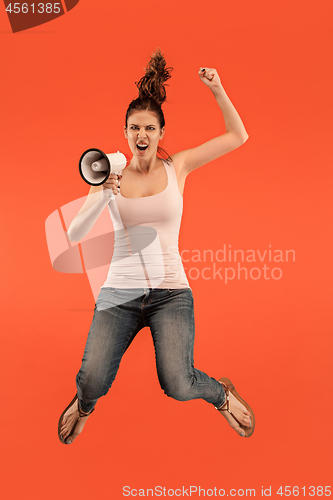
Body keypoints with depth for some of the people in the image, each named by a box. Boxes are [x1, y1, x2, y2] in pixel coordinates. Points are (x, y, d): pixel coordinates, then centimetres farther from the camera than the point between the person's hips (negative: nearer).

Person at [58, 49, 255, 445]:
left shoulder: (177, 167, 5)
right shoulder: (110, 176, 5)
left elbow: (238, 136, 9)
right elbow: (74, 235, -2)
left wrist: (217, 90, -1)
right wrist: (103, 195, -16)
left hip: (170, 290, -1)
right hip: (119, 292, 1)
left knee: (177, 386, -20)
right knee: (92, 382, -16)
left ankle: (222, 393, 19)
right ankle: (83, 403, 26)